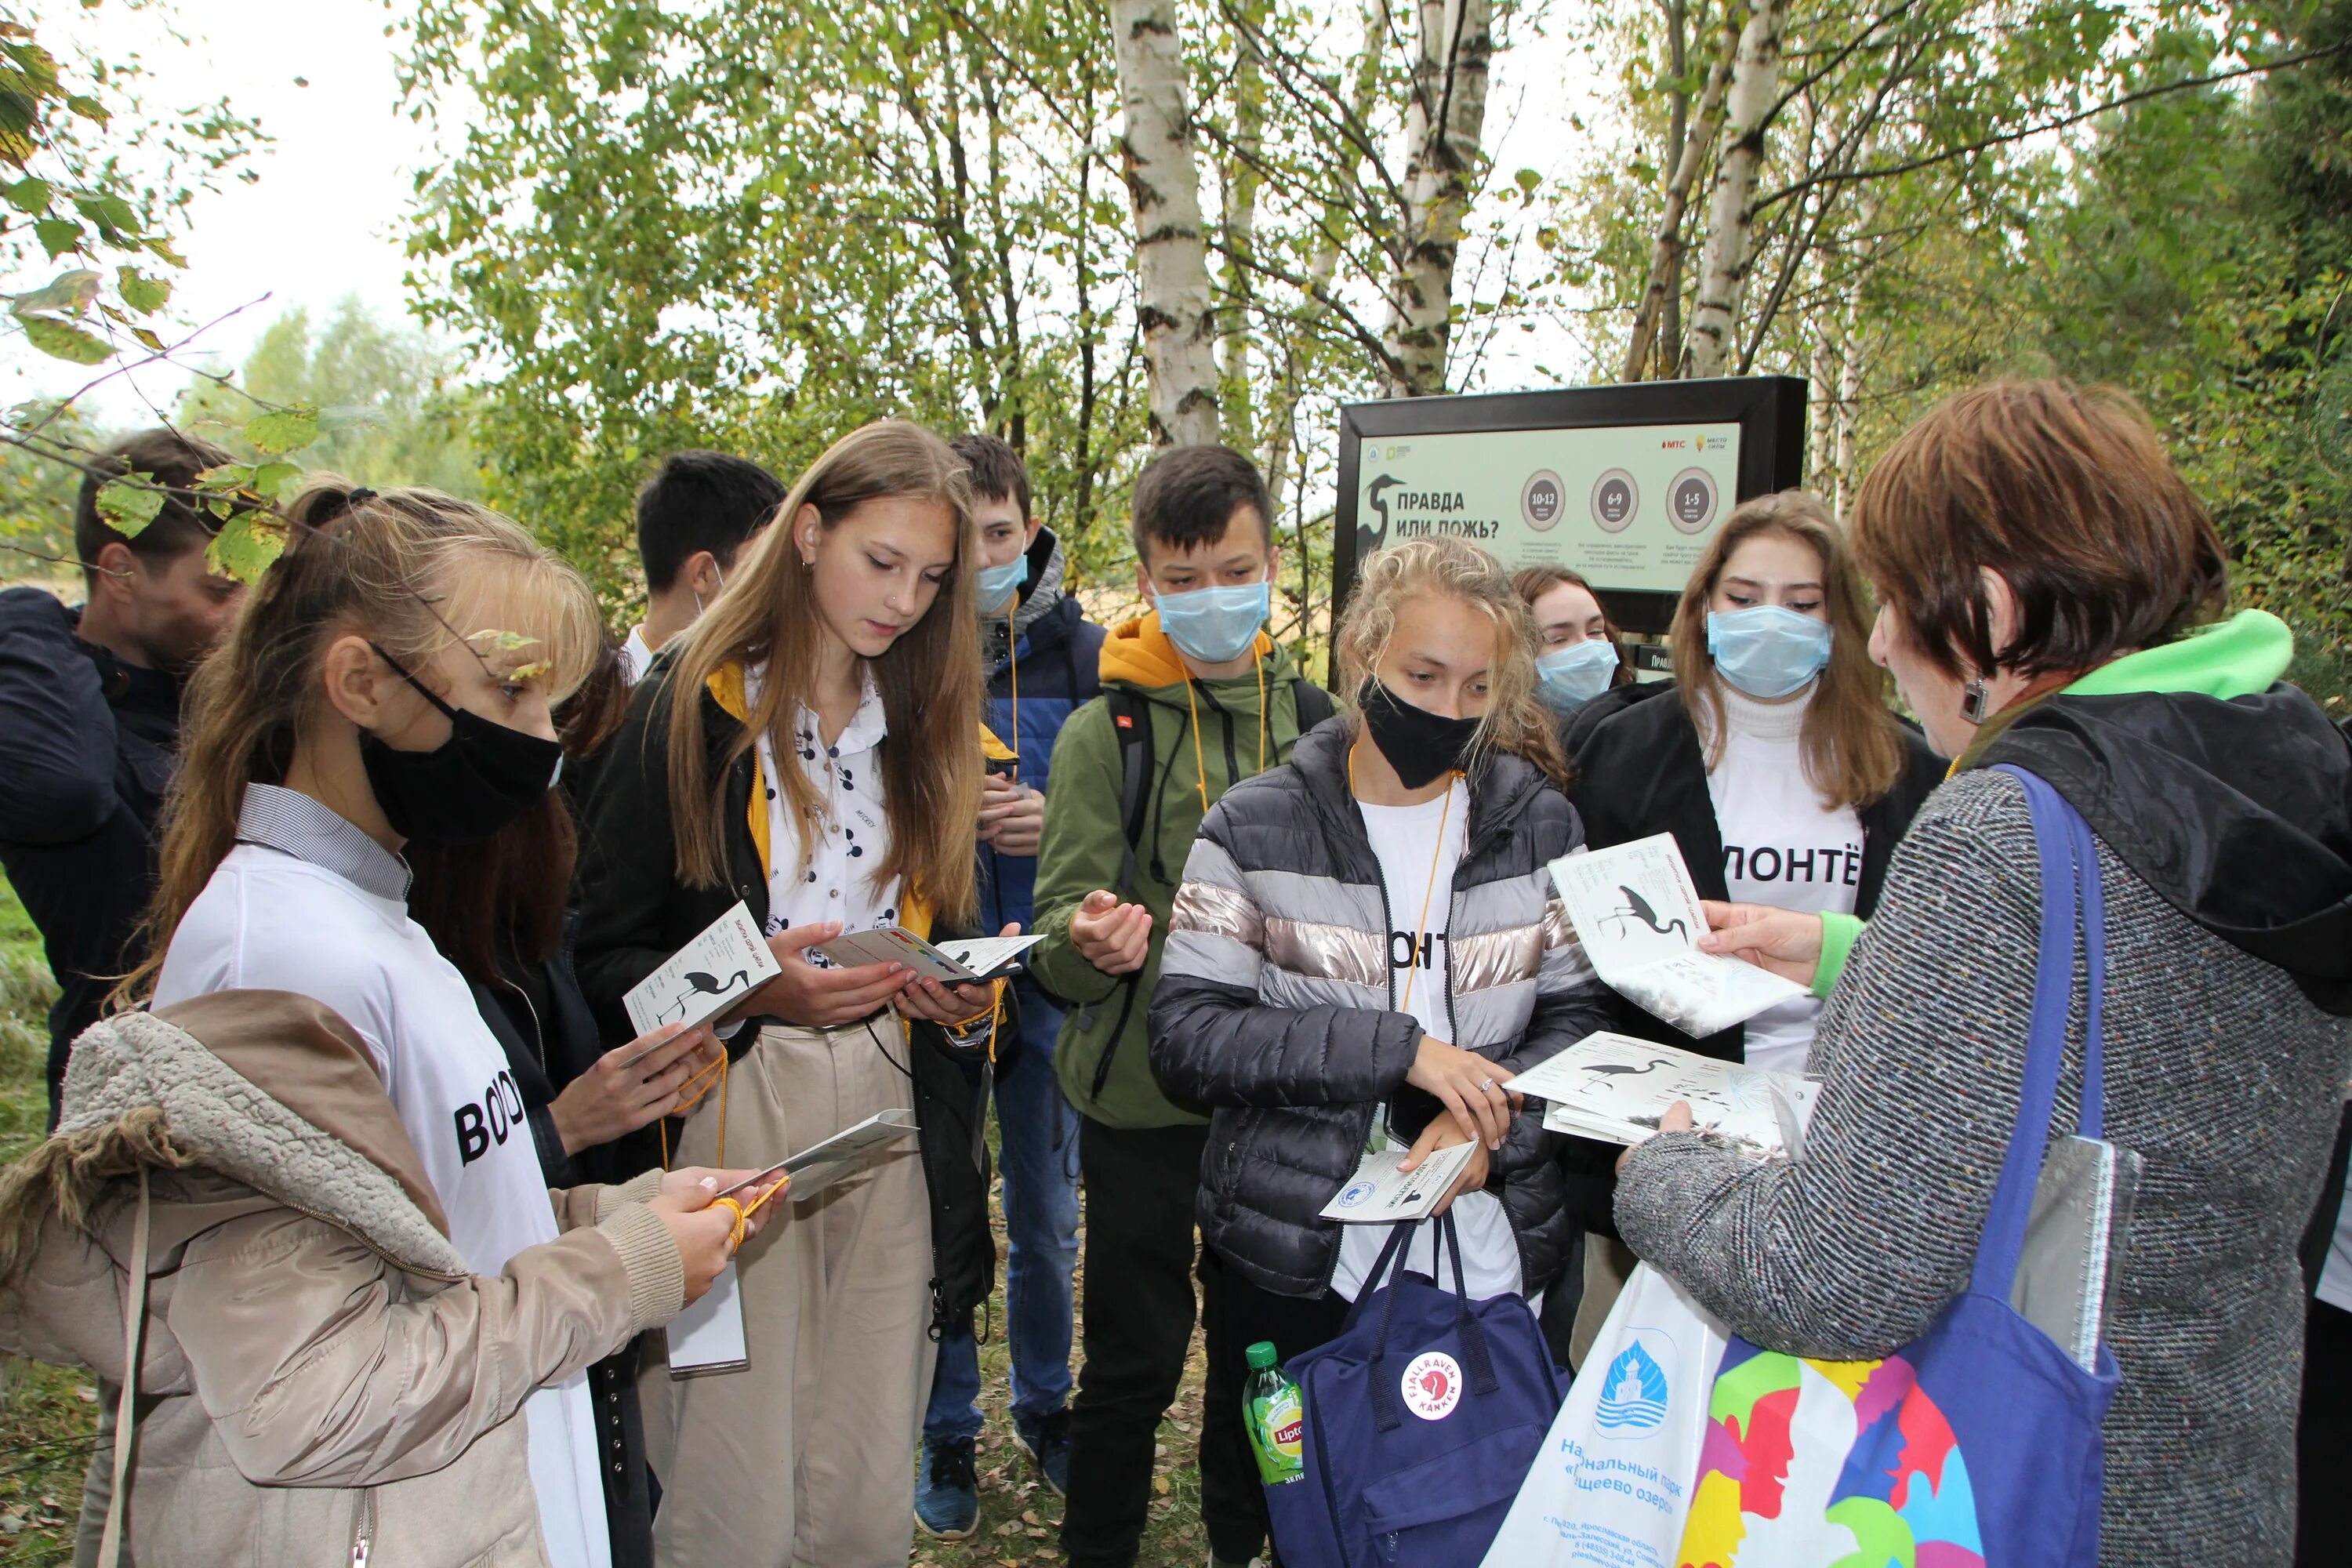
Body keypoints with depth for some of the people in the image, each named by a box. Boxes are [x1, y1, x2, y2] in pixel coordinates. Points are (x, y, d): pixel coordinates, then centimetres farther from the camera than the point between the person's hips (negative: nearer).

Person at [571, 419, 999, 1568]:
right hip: (728, 1120, -4)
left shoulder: (922, 724, 13)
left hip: (888, 1125, 4)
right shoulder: (689, 712, -3)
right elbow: (606, 956, -5)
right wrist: (751, 988, -21)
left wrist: (964, 997, -3)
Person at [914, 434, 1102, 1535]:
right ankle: (946, 1435, 31)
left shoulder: (1082, 655, -1)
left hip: (1051, 979, 1)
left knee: (1047, 1217, 16)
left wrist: (1061, 821, -17)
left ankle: (1046, 1407, 38)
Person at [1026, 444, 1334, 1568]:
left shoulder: (1313, 721, 3)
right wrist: (1090, 941, -32)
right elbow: (1058, 942, -10)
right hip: (1143, 1095, -3)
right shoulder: (1104, 732, -6)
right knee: (1135, 1359, 7)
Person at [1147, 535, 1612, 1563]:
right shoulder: (1259, 828, -5)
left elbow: (1579, 1015, 5)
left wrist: (1490, 1120, -15)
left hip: (1488, 1260, 2)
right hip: (1295, 1264, -1)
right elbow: (1185, 1037, -12)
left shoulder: (1539, 823, 3)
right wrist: (1396, 1048, -20)